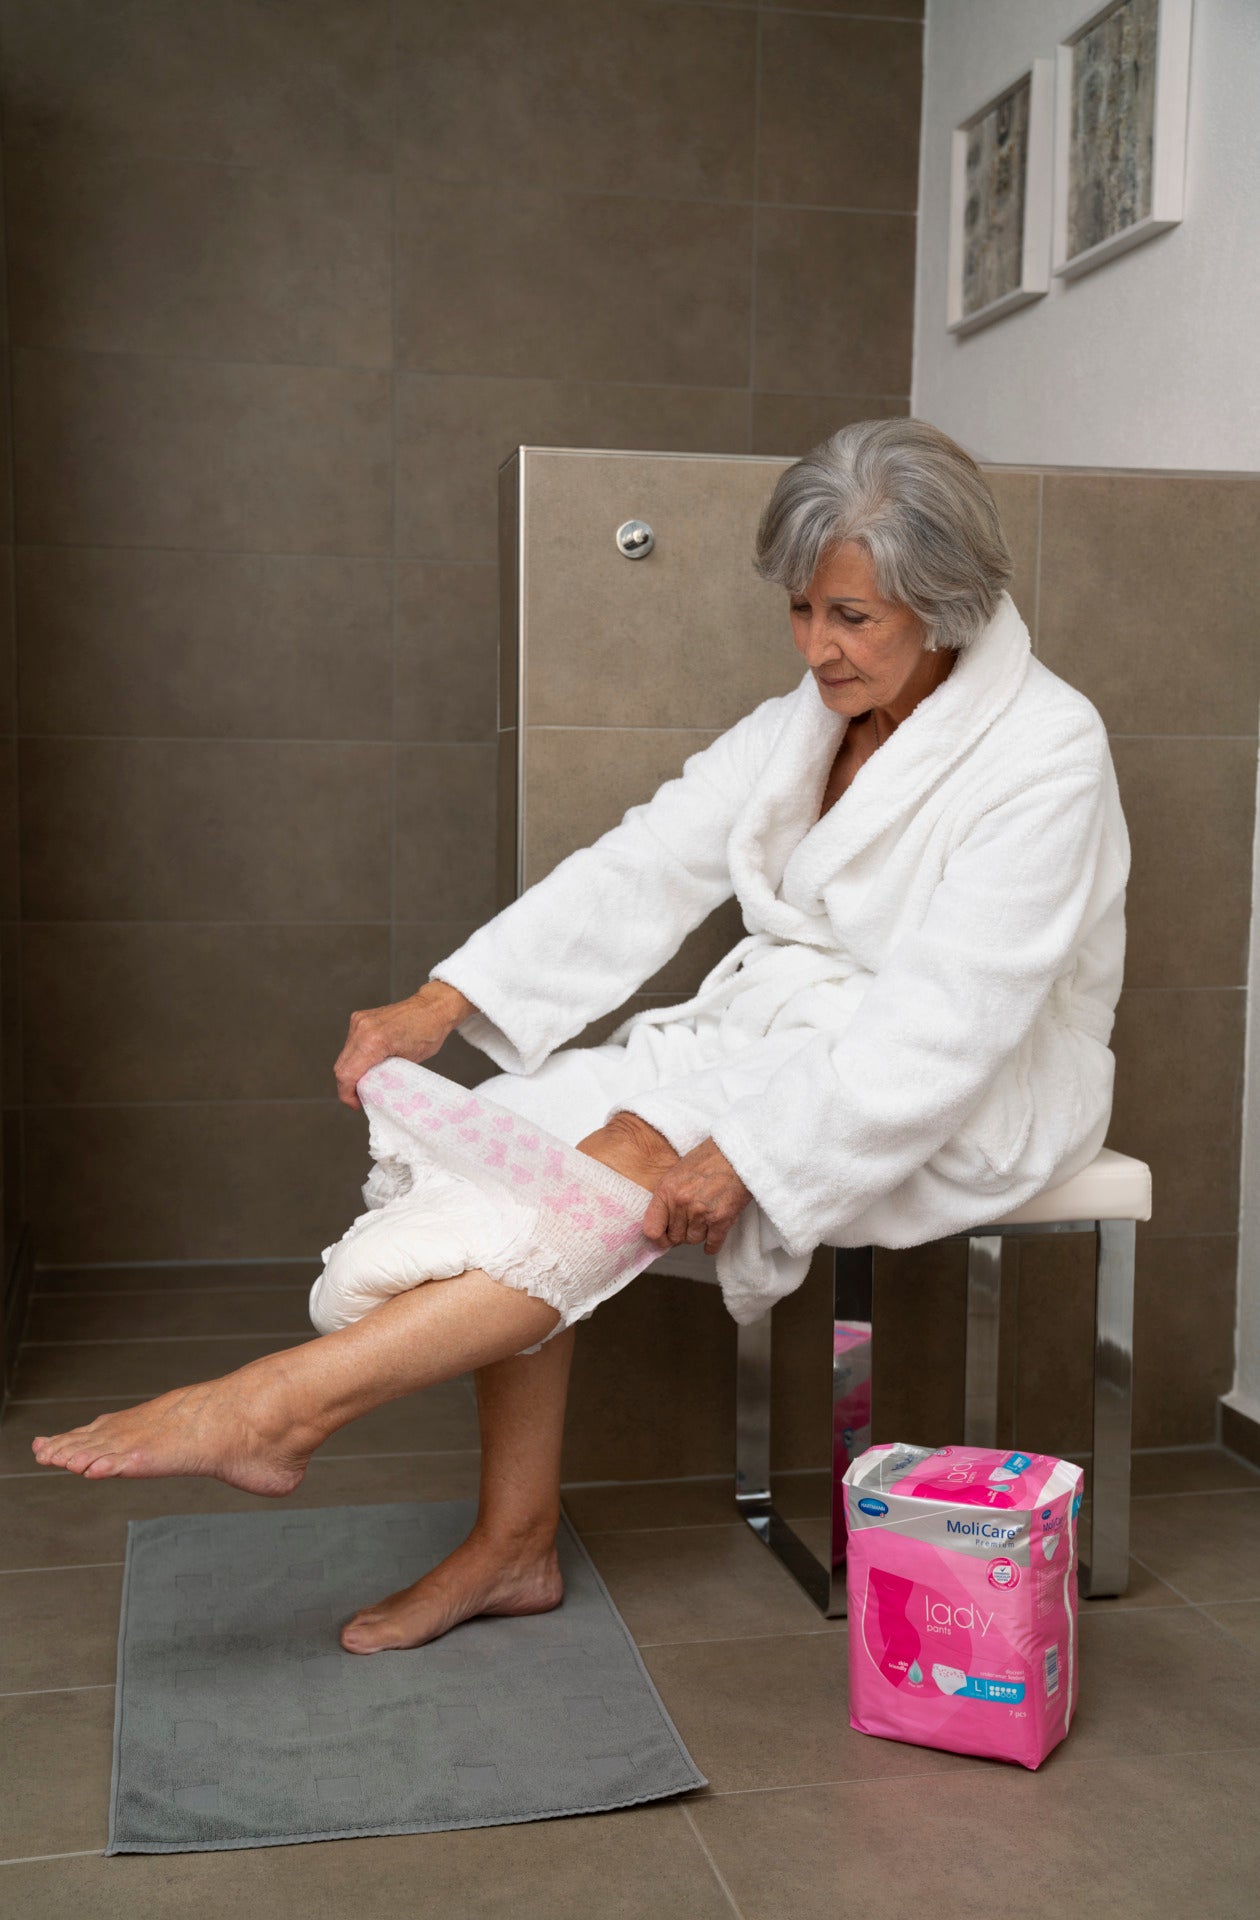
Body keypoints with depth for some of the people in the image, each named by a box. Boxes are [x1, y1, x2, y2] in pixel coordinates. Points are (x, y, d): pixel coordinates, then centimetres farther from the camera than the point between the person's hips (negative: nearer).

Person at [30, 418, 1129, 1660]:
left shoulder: (1042, 753, -16)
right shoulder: (807, 719, 6)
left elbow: (947, 1024, -23)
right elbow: (647, 862, -2)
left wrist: (746, 1153, -30)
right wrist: (444, 1002, -14)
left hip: (958, 1106, -6)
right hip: (780, 1031, 7)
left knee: (630, 1163, -30)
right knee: (531, 1118, -17)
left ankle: (285, 1405, -29)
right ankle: (513, 1542, -12)